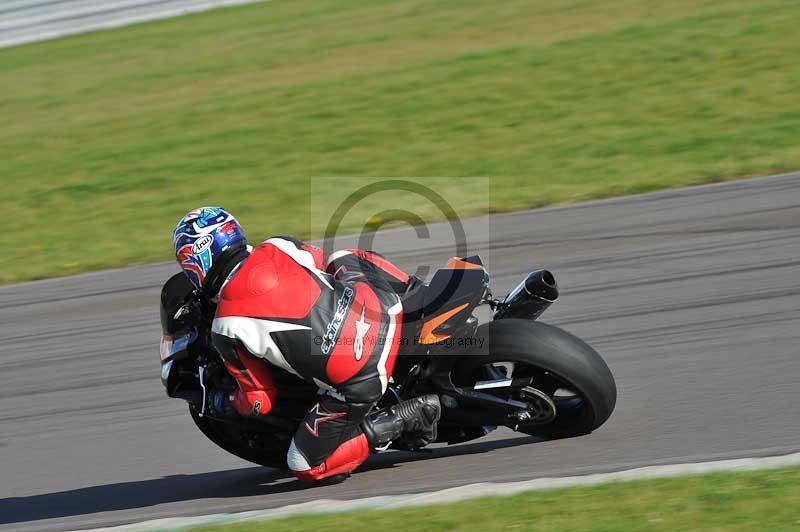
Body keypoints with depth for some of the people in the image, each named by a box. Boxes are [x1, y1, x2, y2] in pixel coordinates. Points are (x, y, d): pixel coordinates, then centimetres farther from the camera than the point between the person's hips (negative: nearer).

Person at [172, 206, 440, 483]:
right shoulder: (278, 247, 3)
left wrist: (220, 403, 22)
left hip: (357, 383, -6)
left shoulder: (227, 328, -7)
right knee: (345, 259, 34)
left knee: (306, 466, 10)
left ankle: (405, 418, -1)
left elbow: (260, 402, 4)